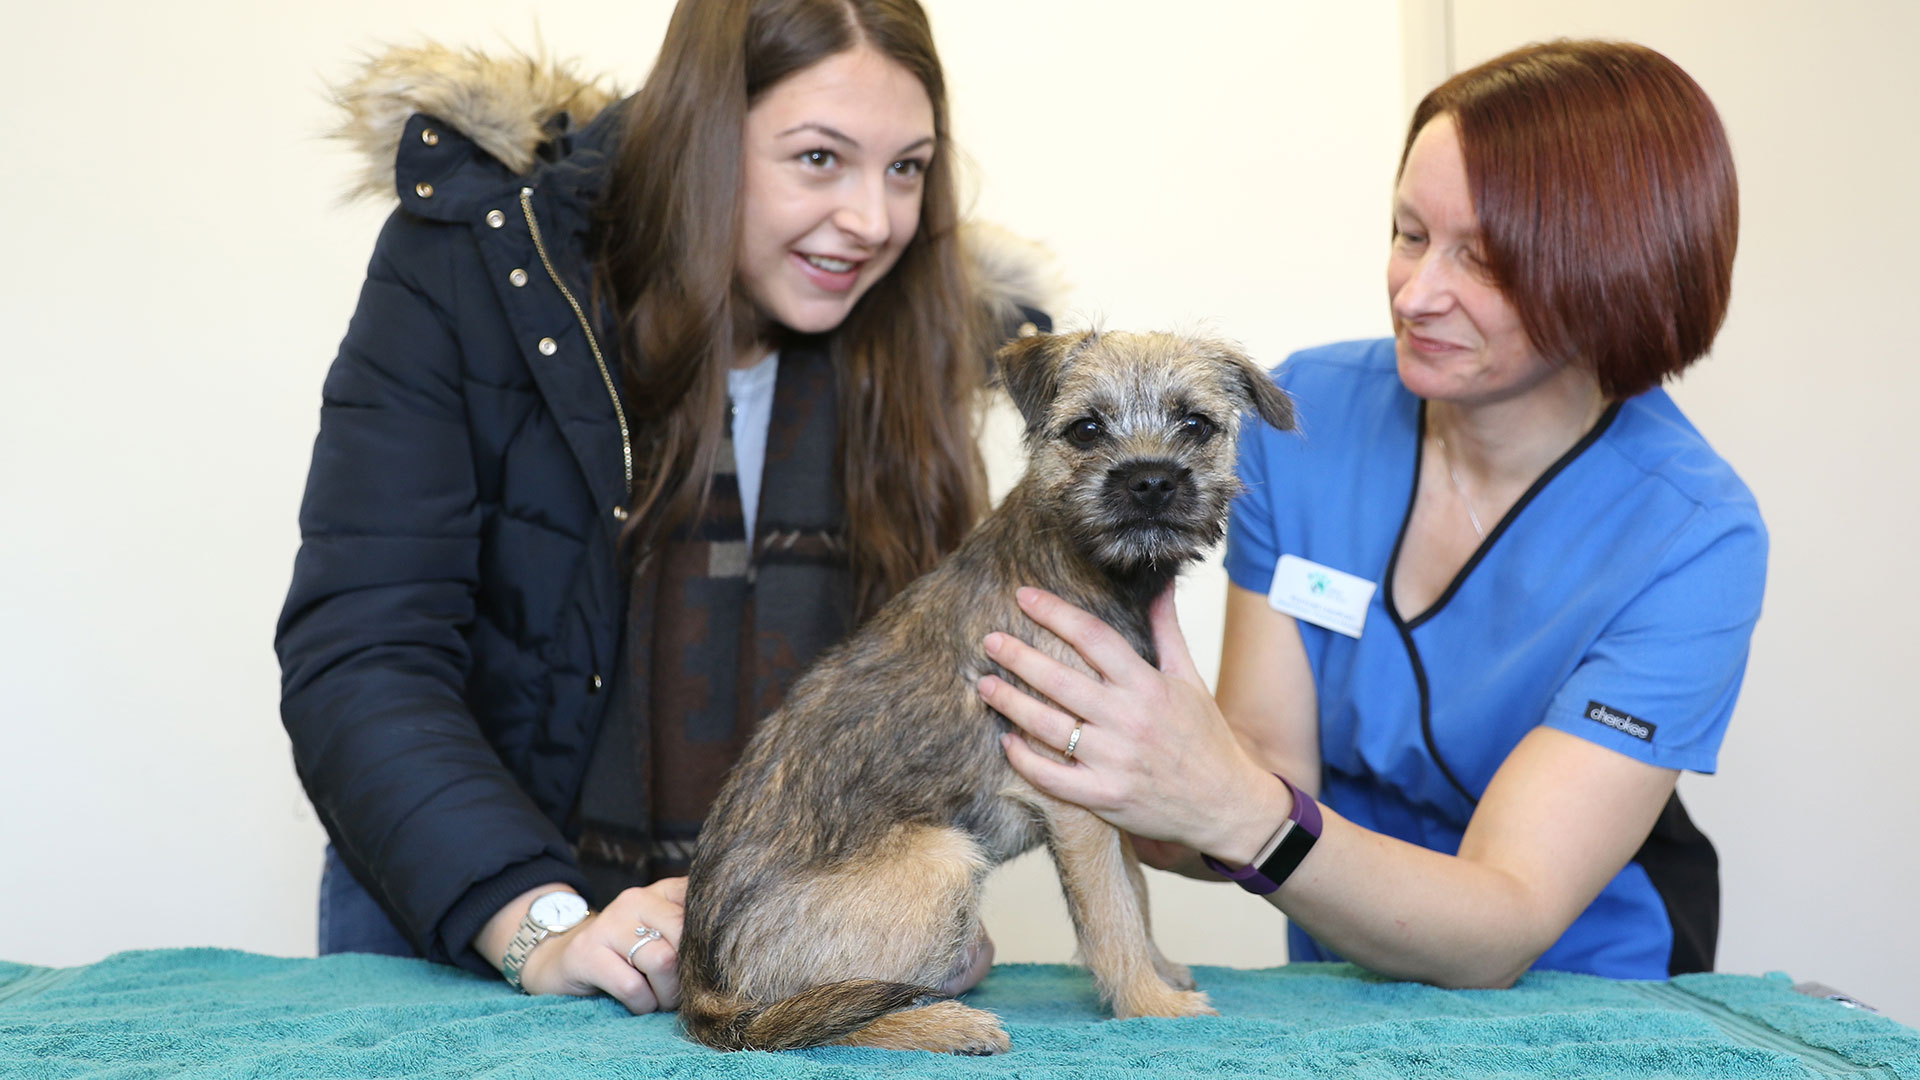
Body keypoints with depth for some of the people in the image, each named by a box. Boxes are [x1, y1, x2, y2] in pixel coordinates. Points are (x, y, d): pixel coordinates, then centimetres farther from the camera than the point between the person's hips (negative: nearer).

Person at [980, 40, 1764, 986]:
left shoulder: (1691, 539, -19)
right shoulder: (1306, 411, -8)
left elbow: (1500, 938, -25)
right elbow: (1272, 755, -8)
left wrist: (1242, 812, -41)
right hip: (1337, 995, 2)